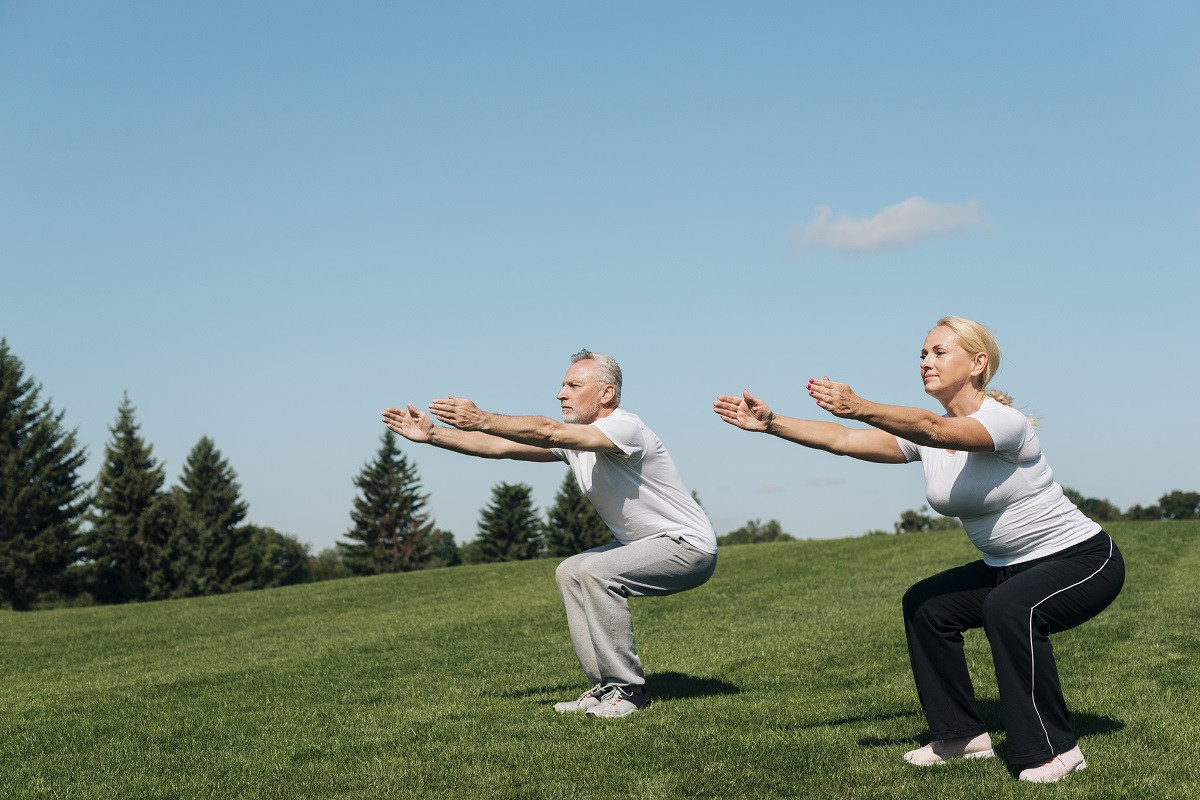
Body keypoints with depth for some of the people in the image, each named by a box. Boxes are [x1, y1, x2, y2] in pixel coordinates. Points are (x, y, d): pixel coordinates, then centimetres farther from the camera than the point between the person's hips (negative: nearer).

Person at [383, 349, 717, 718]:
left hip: (688, 547, -10)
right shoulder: (572, 437, 5)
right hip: (643, 543, 10)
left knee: (596, 572, -25)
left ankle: (627, 690, -15)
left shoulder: (624, 427, -22)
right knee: (570, 572, 6)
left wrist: (482, 420, -42)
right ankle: (605, 687, 6)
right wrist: (431, 434, -4)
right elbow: (500, 447, 2)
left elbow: (549, 433, -37)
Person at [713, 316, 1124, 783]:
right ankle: (961, 735, 12)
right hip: (1008, 568, 9)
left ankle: (1054, 751, -20)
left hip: (1084, 561, -9)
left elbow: (935, 430, -44)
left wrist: (859, 408, -58)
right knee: (924, 605, -1)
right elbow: (843, 441, -12)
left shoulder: (1004, 421, -24)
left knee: (1009, 608, -33)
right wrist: (771, 423, -23)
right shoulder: (924, 435, -1)